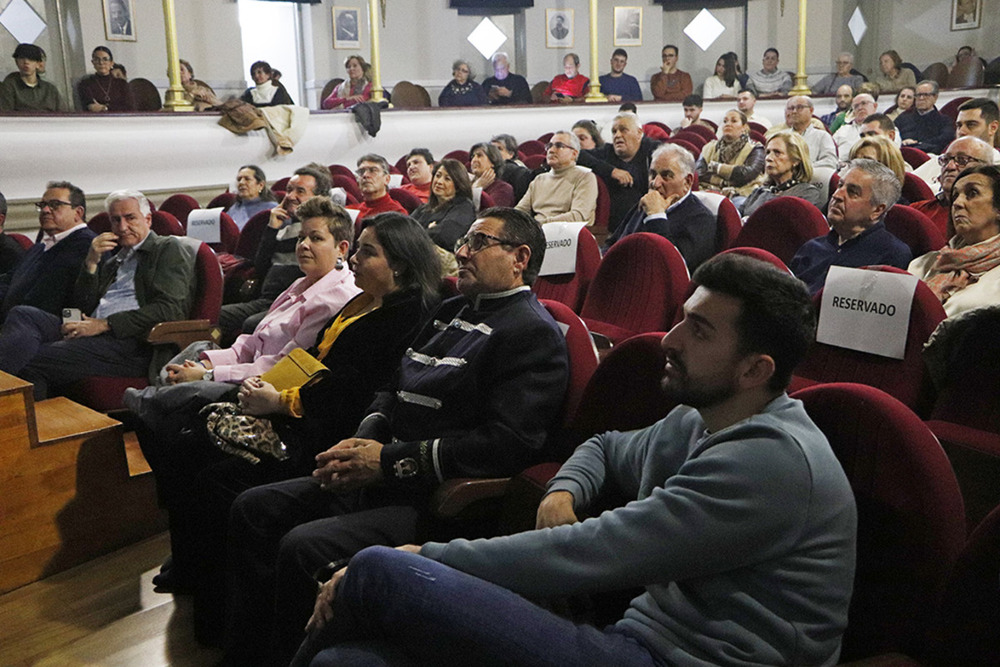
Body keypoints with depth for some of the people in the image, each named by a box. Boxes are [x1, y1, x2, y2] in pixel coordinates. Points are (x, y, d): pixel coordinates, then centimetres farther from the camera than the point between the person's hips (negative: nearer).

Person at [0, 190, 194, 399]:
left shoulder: (169, 249, 8)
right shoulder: (111, 254, 27)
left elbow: (170, 309, -8)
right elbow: (82, 307, 21)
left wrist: (105, 324, -11)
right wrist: (91, 262, 7)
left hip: (132, 343, -7)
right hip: (90, 332, 7)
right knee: (22, 314, -19)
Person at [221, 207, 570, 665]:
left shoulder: (535, 333, -10)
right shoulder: (452, 311, 19)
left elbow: (509, 443, -22)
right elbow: (394, 389, 23)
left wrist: (391, 460, -18)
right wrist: (362, 441, 0)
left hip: (431, 497, -9)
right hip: (377, 477, 10)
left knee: (303, 548, -26)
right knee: (253, 509, 5)